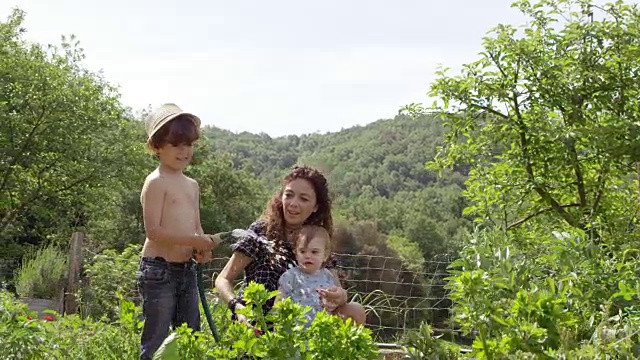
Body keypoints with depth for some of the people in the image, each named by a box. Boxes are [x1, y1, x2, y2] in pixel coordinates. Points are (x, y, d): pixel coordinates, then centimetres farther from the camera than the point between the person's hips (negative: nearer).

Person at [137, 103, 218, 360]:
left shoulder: (192, 185, 14)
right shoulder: (156, 182, -10)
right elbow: (153, 230, -18)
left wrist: (203, 247, -3)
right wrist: (194, 240, -21)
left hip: (186, 270, 8)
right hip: (159, 270, -8)